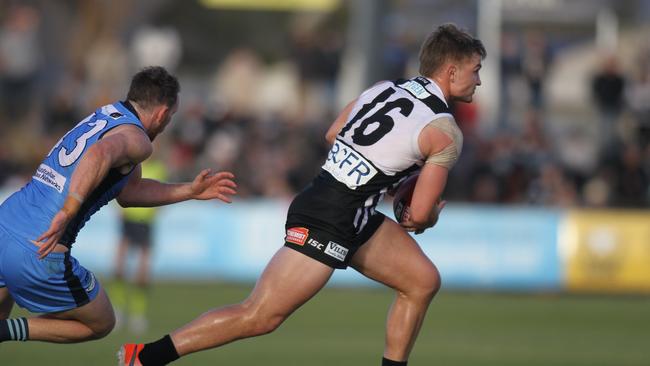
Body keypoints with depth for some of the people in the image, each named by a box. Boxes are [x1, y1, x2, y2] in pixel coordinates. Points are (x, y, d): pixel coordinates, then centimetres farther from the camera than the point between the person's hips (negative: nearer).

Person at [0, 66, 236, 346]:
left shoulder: (104, 115, 19)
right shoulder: (137, 139, -7)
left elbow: (127, 192, 30)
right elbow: (98, 154, -32)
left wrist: (190, 191, 32)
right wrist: (66, 214, -36)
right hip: (38, 256, -7)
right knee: (101, 324, 16)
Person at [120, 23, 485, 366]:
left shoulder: (384, 88, 10)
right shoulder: (445, 134, -12)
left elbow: (333, 133, 22)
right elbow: (421, 214, -10)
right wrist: (424, 221, 13)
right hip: (327, 222, -9)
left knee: (423, 281, 13)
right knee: (260, 317, -8)